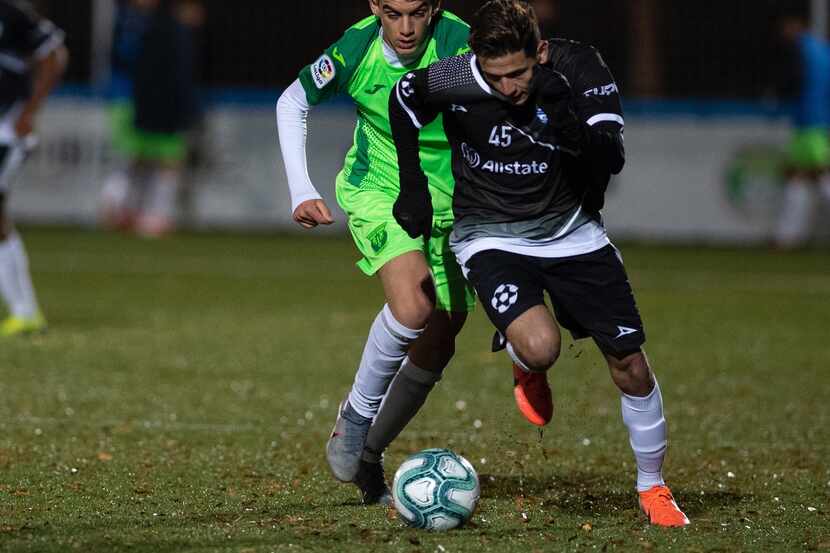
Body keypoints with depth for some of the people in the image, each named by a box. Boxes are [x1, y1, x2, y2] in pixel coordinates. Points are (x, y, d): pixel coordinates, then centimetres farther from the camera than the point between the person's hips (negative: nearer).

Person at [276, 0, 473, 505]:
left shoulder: (458, 45, -22)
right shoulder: (356, 50, -16)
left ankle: (368, 456, 24)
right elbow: (293, 103, 1)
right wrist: (301, 191, -6)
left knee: (436, 345, 4)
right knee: (413, 307, -28)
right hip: (378, 192, -2)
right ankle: (356, 415, -6)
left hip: (451, 204, 2)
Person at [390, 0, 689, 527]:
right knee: (540, 347, -28)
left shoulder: (580, 68, -22)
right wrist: (413, 186, -1)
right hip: (492, 239, -2)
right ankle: (528, 370, 11)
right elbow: (403, 104, -1)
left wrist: (572, 126, -45)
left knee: (630, 365, 0)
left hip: (572, 231, 2)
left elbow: (612, 160, -27)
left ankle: (653, 487, 22)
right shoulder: (452, 80, -23)